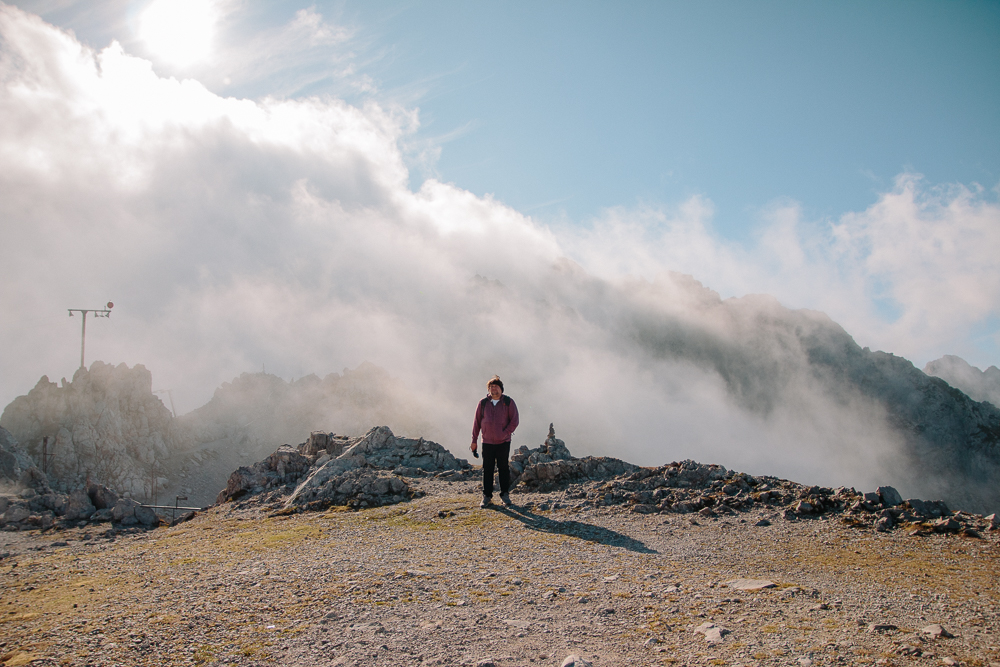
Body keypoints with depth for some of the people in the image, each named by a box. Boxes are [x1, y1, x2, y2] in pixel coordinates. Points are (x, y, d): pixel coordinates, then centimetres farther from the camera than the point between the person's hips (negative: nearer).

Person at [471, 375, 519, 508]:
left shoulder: (509, 402, 0)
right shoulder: (483, 403, 5)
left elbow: (514, 421, -2)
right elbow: (477, 422, 9)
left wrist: (504, 434, -13)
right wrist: (474, 440, 7)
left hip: (503, 442, -1)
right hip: (487, 442, 2)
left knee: (503, 468, 2)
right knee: (487, 469, 2)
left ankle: (505, 495, 12)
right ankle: (487, 497, 8)